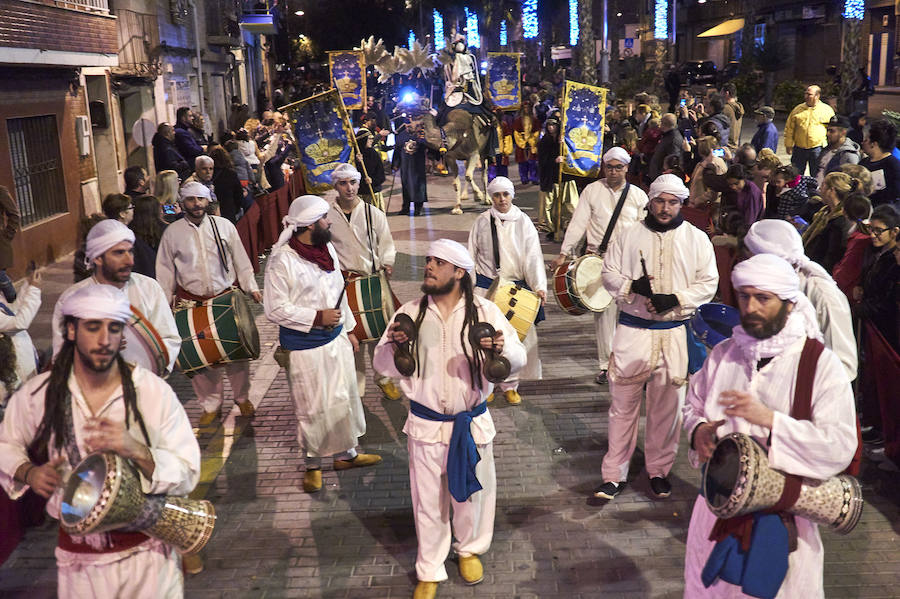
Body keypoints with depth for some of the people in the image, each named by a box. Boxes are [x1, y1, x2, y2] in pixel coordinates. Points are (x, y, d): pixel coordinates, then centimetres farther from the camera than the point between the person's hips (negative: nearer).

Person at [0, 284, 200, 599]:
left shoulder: (154, 391, -13)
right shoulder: (37, 393, -5)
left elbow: (187, 474, -13)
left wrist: (137, 451, -30)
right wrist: (28, 472, -7)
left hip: (147, 553, -2)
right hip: (78, 558, 2)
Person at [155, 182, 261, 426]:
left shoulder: (224, 226, 3)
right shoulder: (172, 233, 2)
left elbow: (240, 260, 9)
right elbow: (165, 272, 8)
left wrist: (251, 287, 3)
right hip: (191, 303, 0)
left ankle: (242, 398, 27)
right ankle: (211, 405, 20)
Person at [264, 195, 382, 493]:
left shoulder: (327, 248, 7)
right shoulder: (282, 260, -18)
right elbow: (275, 308, -17)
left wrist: (348, 330, 18)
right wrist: (317, 316, -19)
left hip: (335, 338, 7)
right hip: (304, 346, -7)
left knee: (345, 398, 16)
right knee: (313, 408, 5)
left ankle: (346, 453, 35)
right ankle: (312, 465, 25)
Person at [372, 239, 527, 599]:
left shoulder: (484, 312, -8)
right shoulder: (410, 313, -4)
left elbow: (518, 358, -10)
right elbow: (383, 365, -1)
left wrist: (502, 349, -33)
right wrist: (393, 345, -23)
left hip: (472, 424, 0)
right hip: (425, 425, 1)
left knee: (471, 494, 17)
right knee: (428, 501, 13)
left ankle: (469, 550, 46)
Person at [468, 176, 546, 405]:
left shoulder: (523, 222, 2)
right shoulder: (482, 222, 4)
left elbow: (533, 256, -5)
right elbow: (471, 257, 9)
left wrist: (539, 286, -16)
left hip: (517, 288, 0)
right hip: (486, 287, 0)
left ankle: (509, 385, 16)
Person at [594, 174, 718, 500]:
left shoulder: (697, 239, 5)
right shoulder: (630, 235, 6)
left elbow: (708, 283, 2)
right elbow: (609, 273, 6)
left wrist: (675, 299, -13)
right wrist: (632, 285, -14)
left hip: (676, 332, 0)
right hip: (632, 329, 0)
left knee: (666, 405, 9)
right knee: (623, 402, 3)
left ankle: (659, 470, 26)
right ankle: (614, 475, 12)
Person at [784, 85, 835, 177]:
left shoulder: (827, 110, 2)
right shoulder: (798, 109, 7)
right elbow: (789, 128, 10)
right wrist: (788, 145, 3)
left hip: (817, 149, -2)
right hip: (799, 149, 2)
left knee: (816, 176, 6)